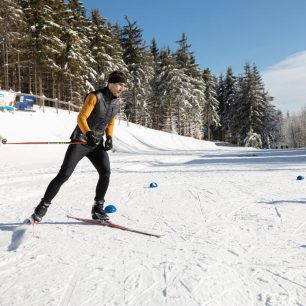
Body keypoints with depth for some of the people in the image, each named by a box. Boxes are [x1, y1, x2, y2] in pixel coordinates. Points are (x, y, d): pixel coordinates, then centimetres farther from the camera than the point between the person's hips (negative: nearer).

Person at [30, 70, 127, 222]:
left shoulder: (116, 103, 7)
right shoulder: (95, 97, -15)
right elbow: (81, 117, -21)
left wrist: (109, 138, 2)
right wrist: (88, 134, -37)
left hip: (97, 143, 6)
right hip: (81, 141, -6)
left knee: (105, 172, -11)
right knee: (64, 175, -8)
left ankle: (97, 209, 4)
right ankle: (42, 207, 6)